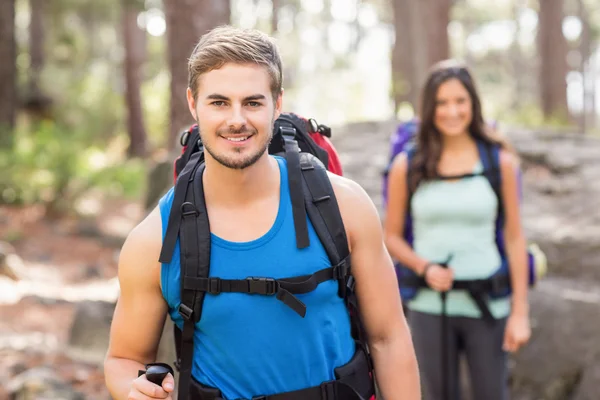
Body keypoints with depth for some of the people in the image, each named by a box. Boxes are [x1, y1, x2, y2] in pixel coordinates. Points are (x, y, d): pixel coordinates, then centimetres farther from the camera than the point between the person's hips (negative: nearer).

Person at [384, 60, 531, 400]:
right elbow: (391, 236, 6)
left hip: (487, 305, -1)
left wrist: (520, 311, -2)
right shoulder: (407, 166, 0)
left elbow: (515, 238, 1)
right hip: (429, 306, 1)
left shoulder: (500, 162, -1)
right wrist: (424, 267, -12)